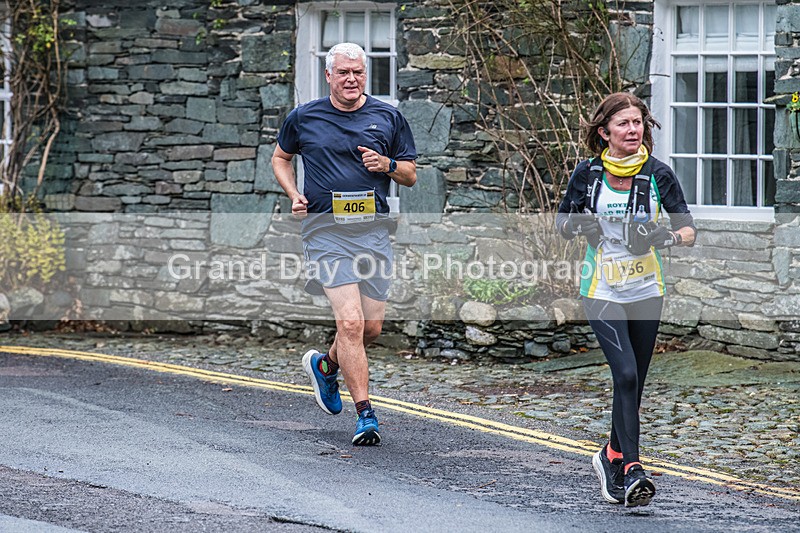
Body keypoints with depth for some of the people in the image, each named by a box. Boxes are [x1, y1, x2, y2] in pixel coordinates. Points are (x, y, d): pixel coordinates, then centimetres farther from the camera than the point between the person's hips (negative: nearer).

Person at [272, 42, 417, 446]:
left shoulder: (388, 118, 8)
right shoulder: (303, 118, 5)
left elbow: (411, 176, 14)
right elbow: (280, 158, 22)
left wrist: (388, 165, -8)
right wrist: (294, 195, 4)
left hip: (373, 229, 3)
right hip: (326, 231, -3)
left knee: (372, 328, 7)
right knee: (351, 323, -16)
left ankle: (325, 365, 38)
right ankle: (365, 414, -13)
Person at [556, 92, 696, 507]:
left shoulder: (658, 174, -3)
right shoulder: (588, 173, -4)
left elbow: (688, 231, -2)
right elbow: (562, 225, 8)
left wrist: (665, 237, -23)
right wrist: (579, 226, -14)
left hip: (647, 292, 2)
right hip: (602, 291, -2)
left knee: (634, 383, 9)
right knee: (626, 375, -19)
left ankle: (612, 456, 32)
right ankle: (631, 470, -21)